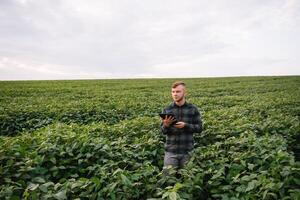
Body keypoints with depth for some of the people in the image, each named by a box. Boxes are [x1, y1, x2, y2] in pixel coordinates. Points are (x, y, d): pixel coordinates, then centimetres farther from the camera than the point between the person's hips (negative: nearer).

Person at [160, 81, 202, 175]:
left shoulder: (193, 109, 0)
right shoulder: (167, 110, 1)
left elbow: (199, 128, -1)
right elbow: (163, 131, 0)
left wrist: (185, 125, -16)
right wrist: (166, 125, -22)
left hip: (187, 150, 0)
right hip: (171, 150, 0)